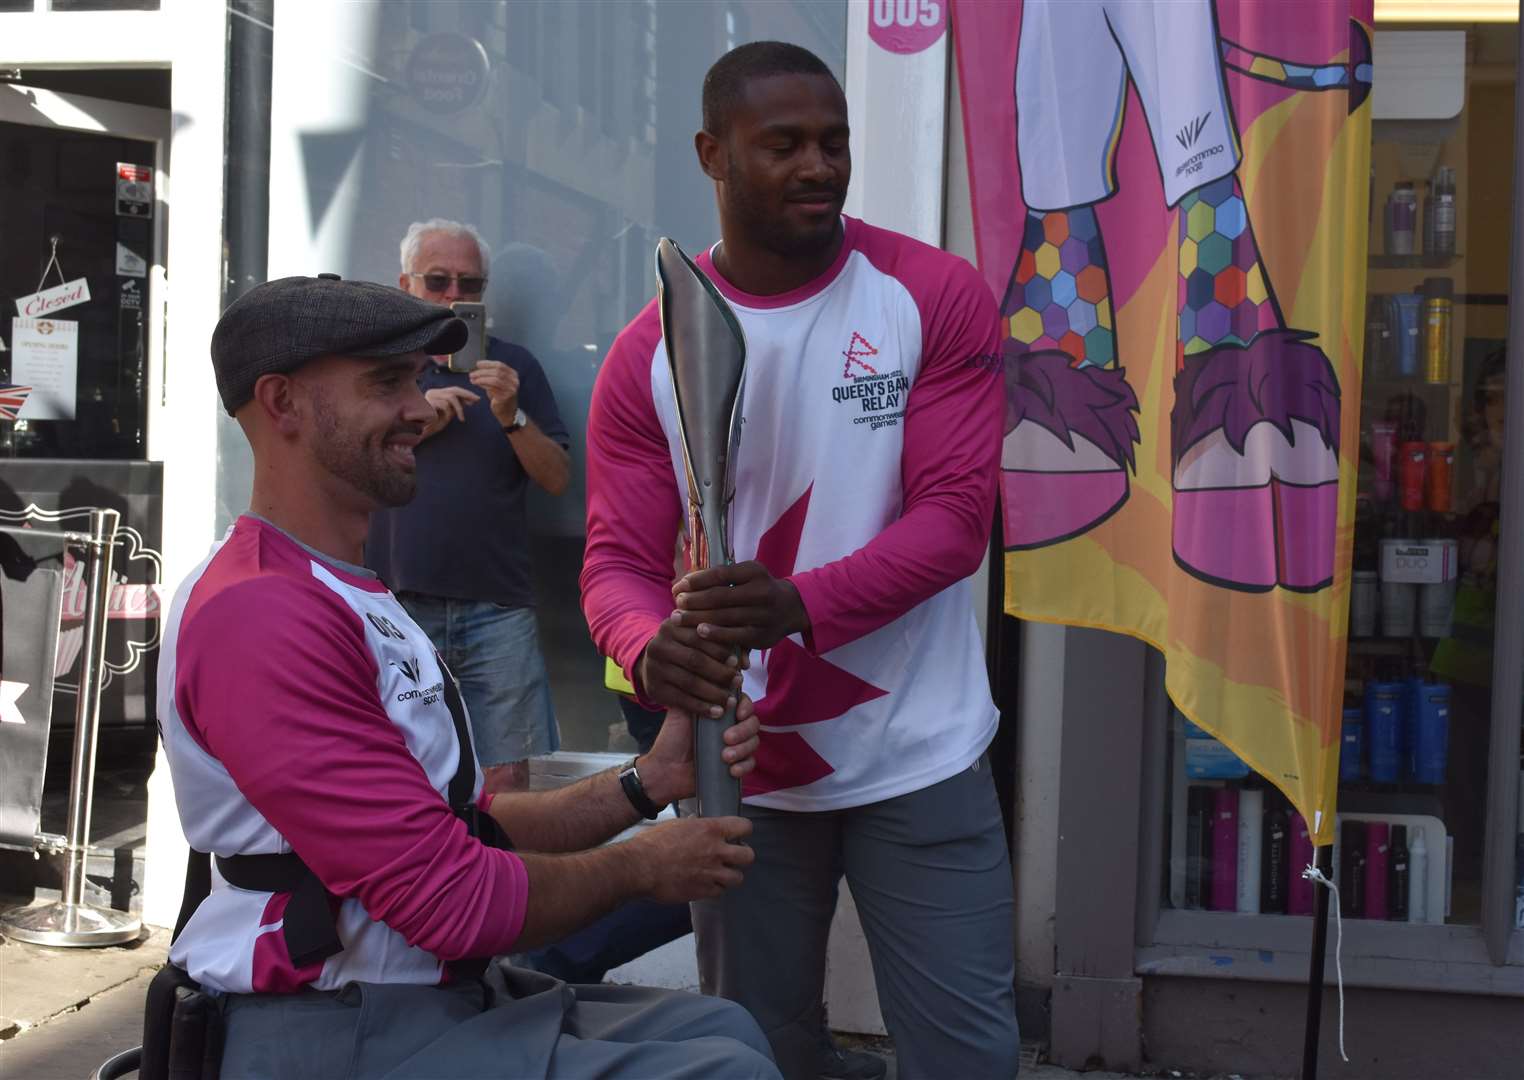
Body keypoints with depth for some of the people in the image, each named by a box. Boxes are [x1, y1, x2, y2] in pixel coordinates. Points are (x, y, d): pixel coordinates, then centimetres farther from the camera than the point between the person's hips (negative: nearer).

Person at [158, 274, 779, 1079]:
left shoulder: (348, 599, 16)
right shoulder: (263, 617, -19)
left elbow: (471, 828, 12)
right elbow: (456, 900, -21)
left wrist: (646, 783, 0)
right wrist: (637, 868, -5)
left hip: (446, 997, 10)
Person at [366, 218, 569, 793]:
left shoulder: (512, 367, 12)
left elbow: (557, 479, 6)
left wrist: (511, 418, -10)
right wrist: (413, 425, -8)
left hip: (497, 609, 0)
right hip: (395, 603, 0)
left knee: (507, 779, -4)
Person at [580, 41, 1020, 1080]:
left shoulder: (939, 298, -7)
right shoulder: (650, 355, -3)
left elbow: (956, 515, -14)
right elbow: (617, 562, -5)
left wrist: (801, 606, -30)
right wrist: (650, 650, -29)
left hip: (919, 761, -1)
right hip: (743, 770, 2)